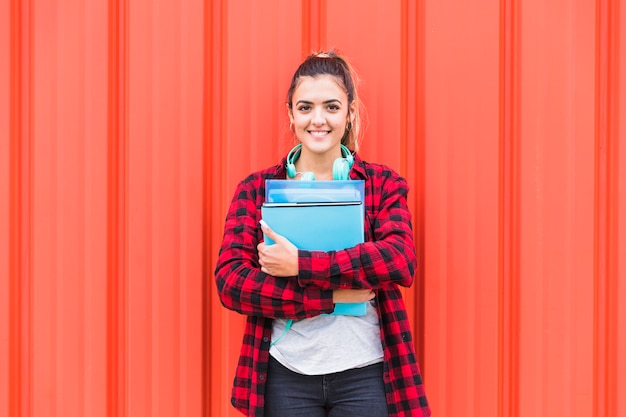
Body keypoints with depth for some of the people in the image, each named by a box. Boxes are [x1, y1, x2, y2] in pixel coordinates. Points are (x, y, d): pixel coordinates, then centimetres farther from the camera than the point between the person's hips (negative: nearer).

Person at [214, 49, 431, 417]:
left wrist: (300, 265, -18)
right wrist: (330, 296, -16)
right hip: (286, 375, 1)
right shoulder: (257, 188, 4)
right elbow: (230, 280, -7)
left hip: (364, 373, 0)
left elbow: (401, 262, -13)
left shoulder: (383, 184, 3)